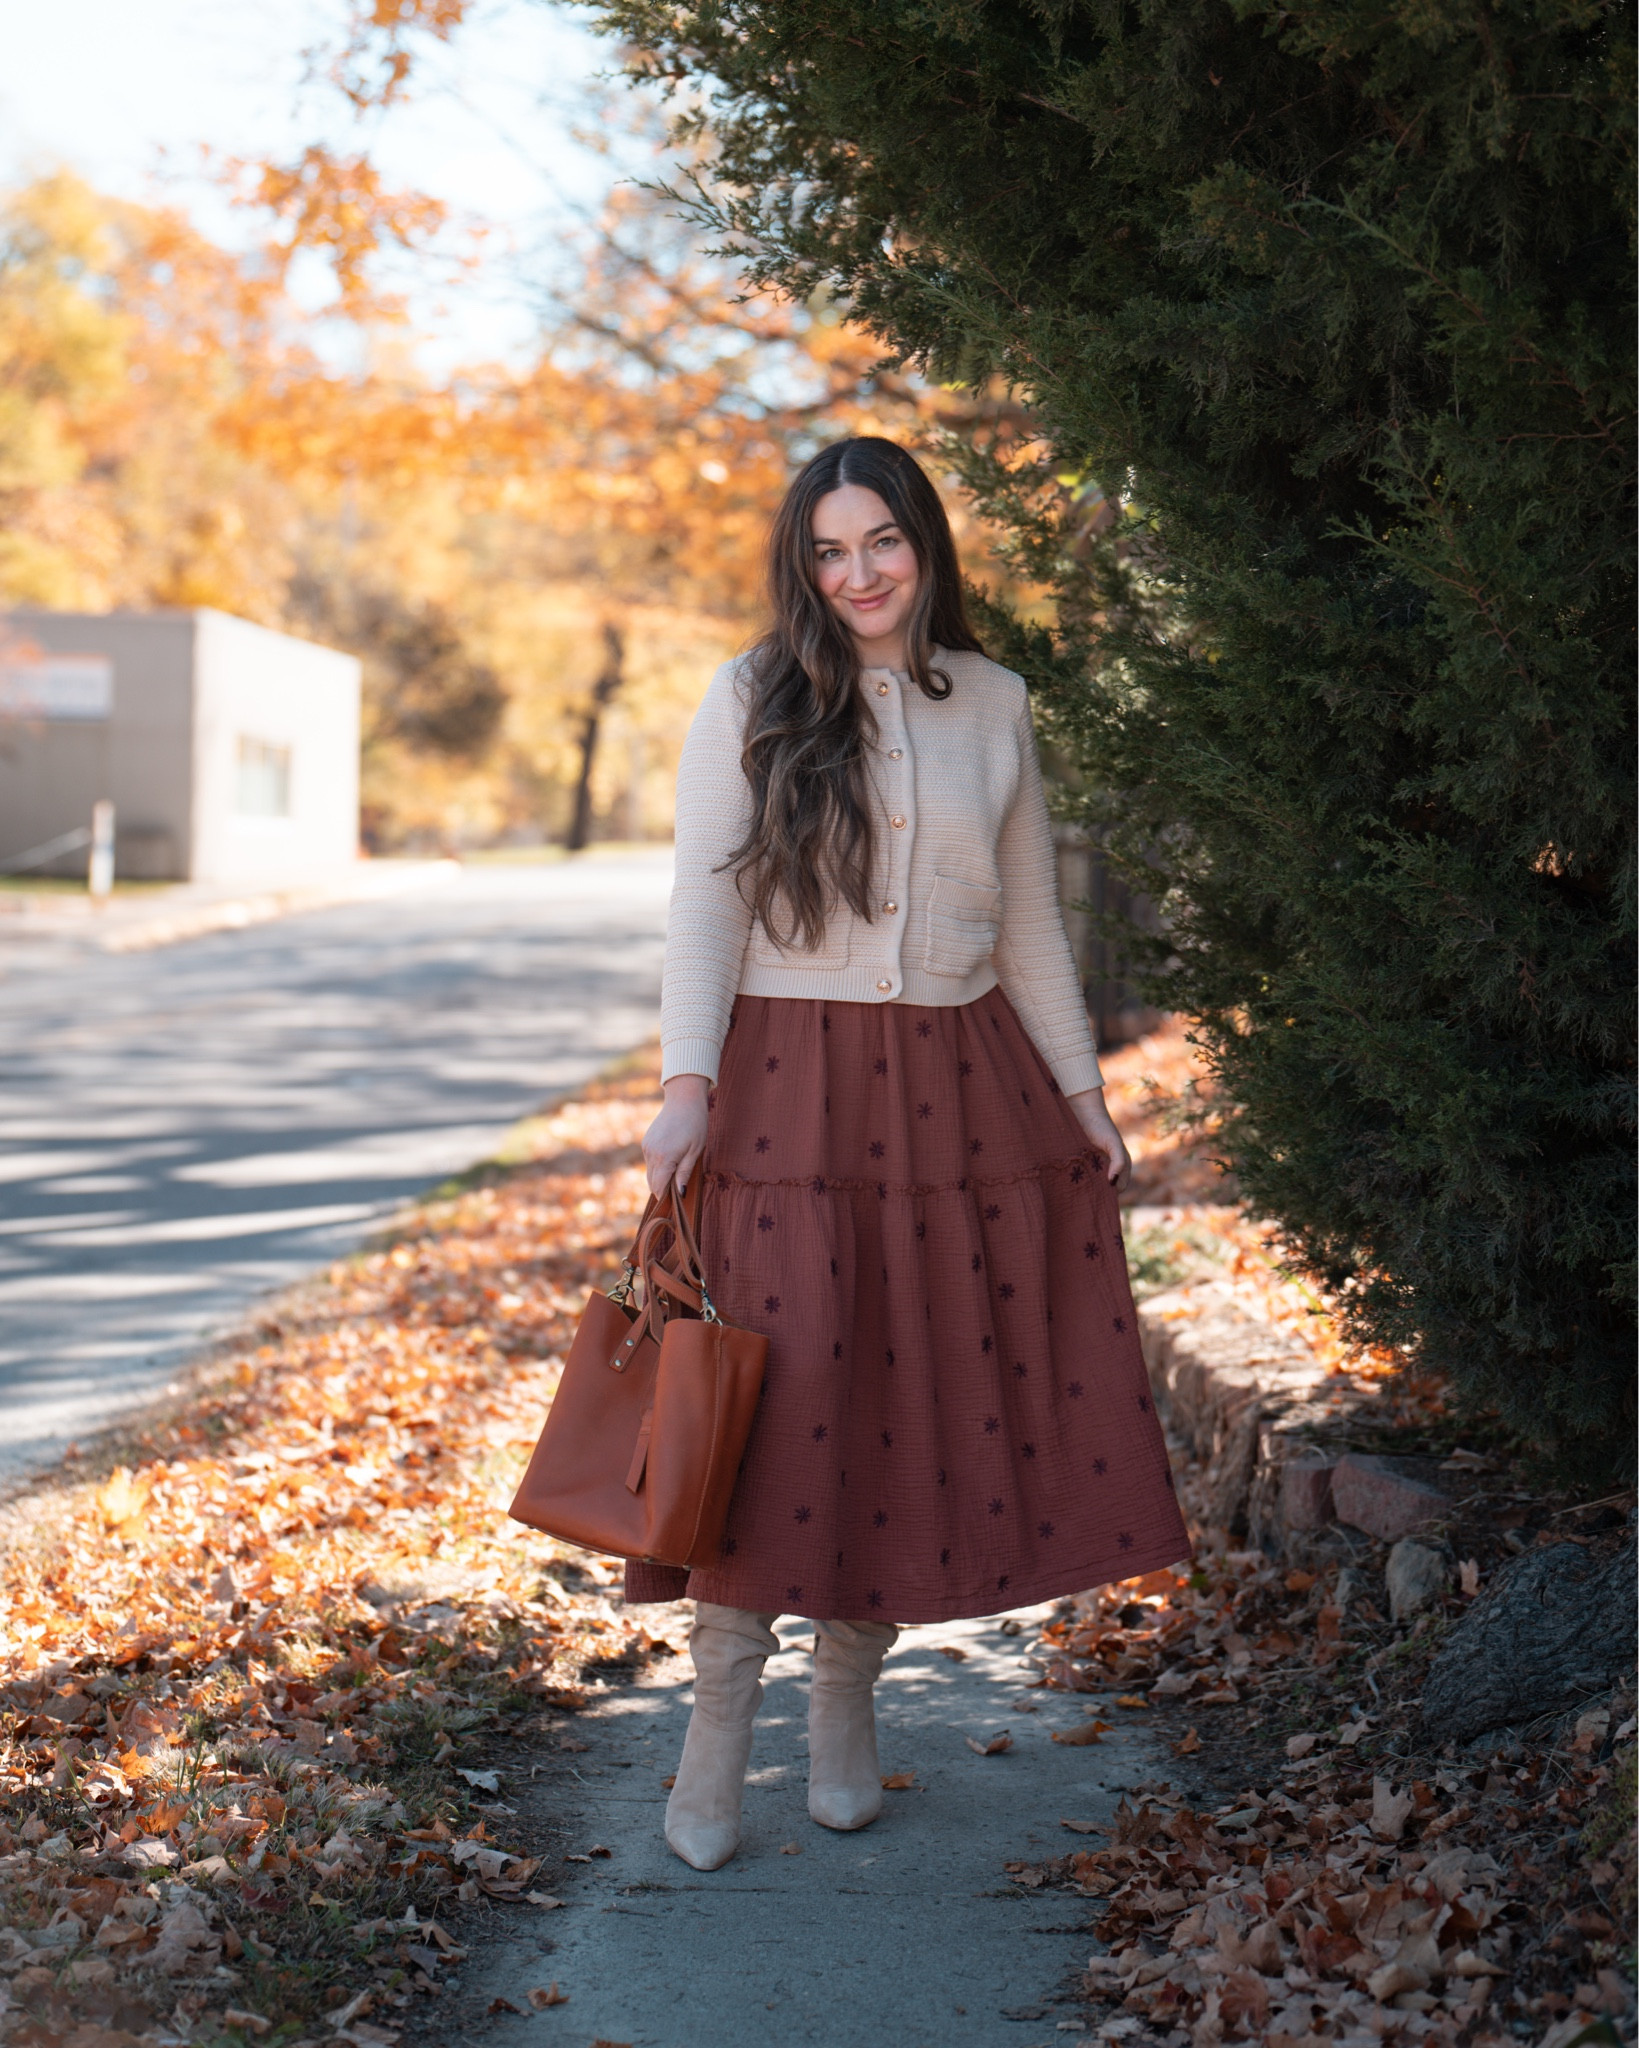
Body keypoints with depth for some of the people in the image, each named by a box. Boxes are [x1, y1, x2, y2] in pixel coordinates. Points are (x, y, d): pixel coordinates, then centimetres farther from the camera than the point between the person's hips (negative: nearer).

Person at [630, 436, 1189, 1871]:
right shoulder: (752, 701, 2)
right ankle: (719, 1725, 3)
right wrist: (687, 1083, -13)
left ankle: (849, 1694, 20)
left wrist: (1079, 1086, 12)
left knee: (933, 1394, 3)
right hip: (790, 1083, -3)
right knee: (783, 1387, -9)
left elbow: (1030, 917, 16)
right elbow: (704, 904, -2)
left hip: (963, 1087, 3)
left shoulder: (993, 706, 11)